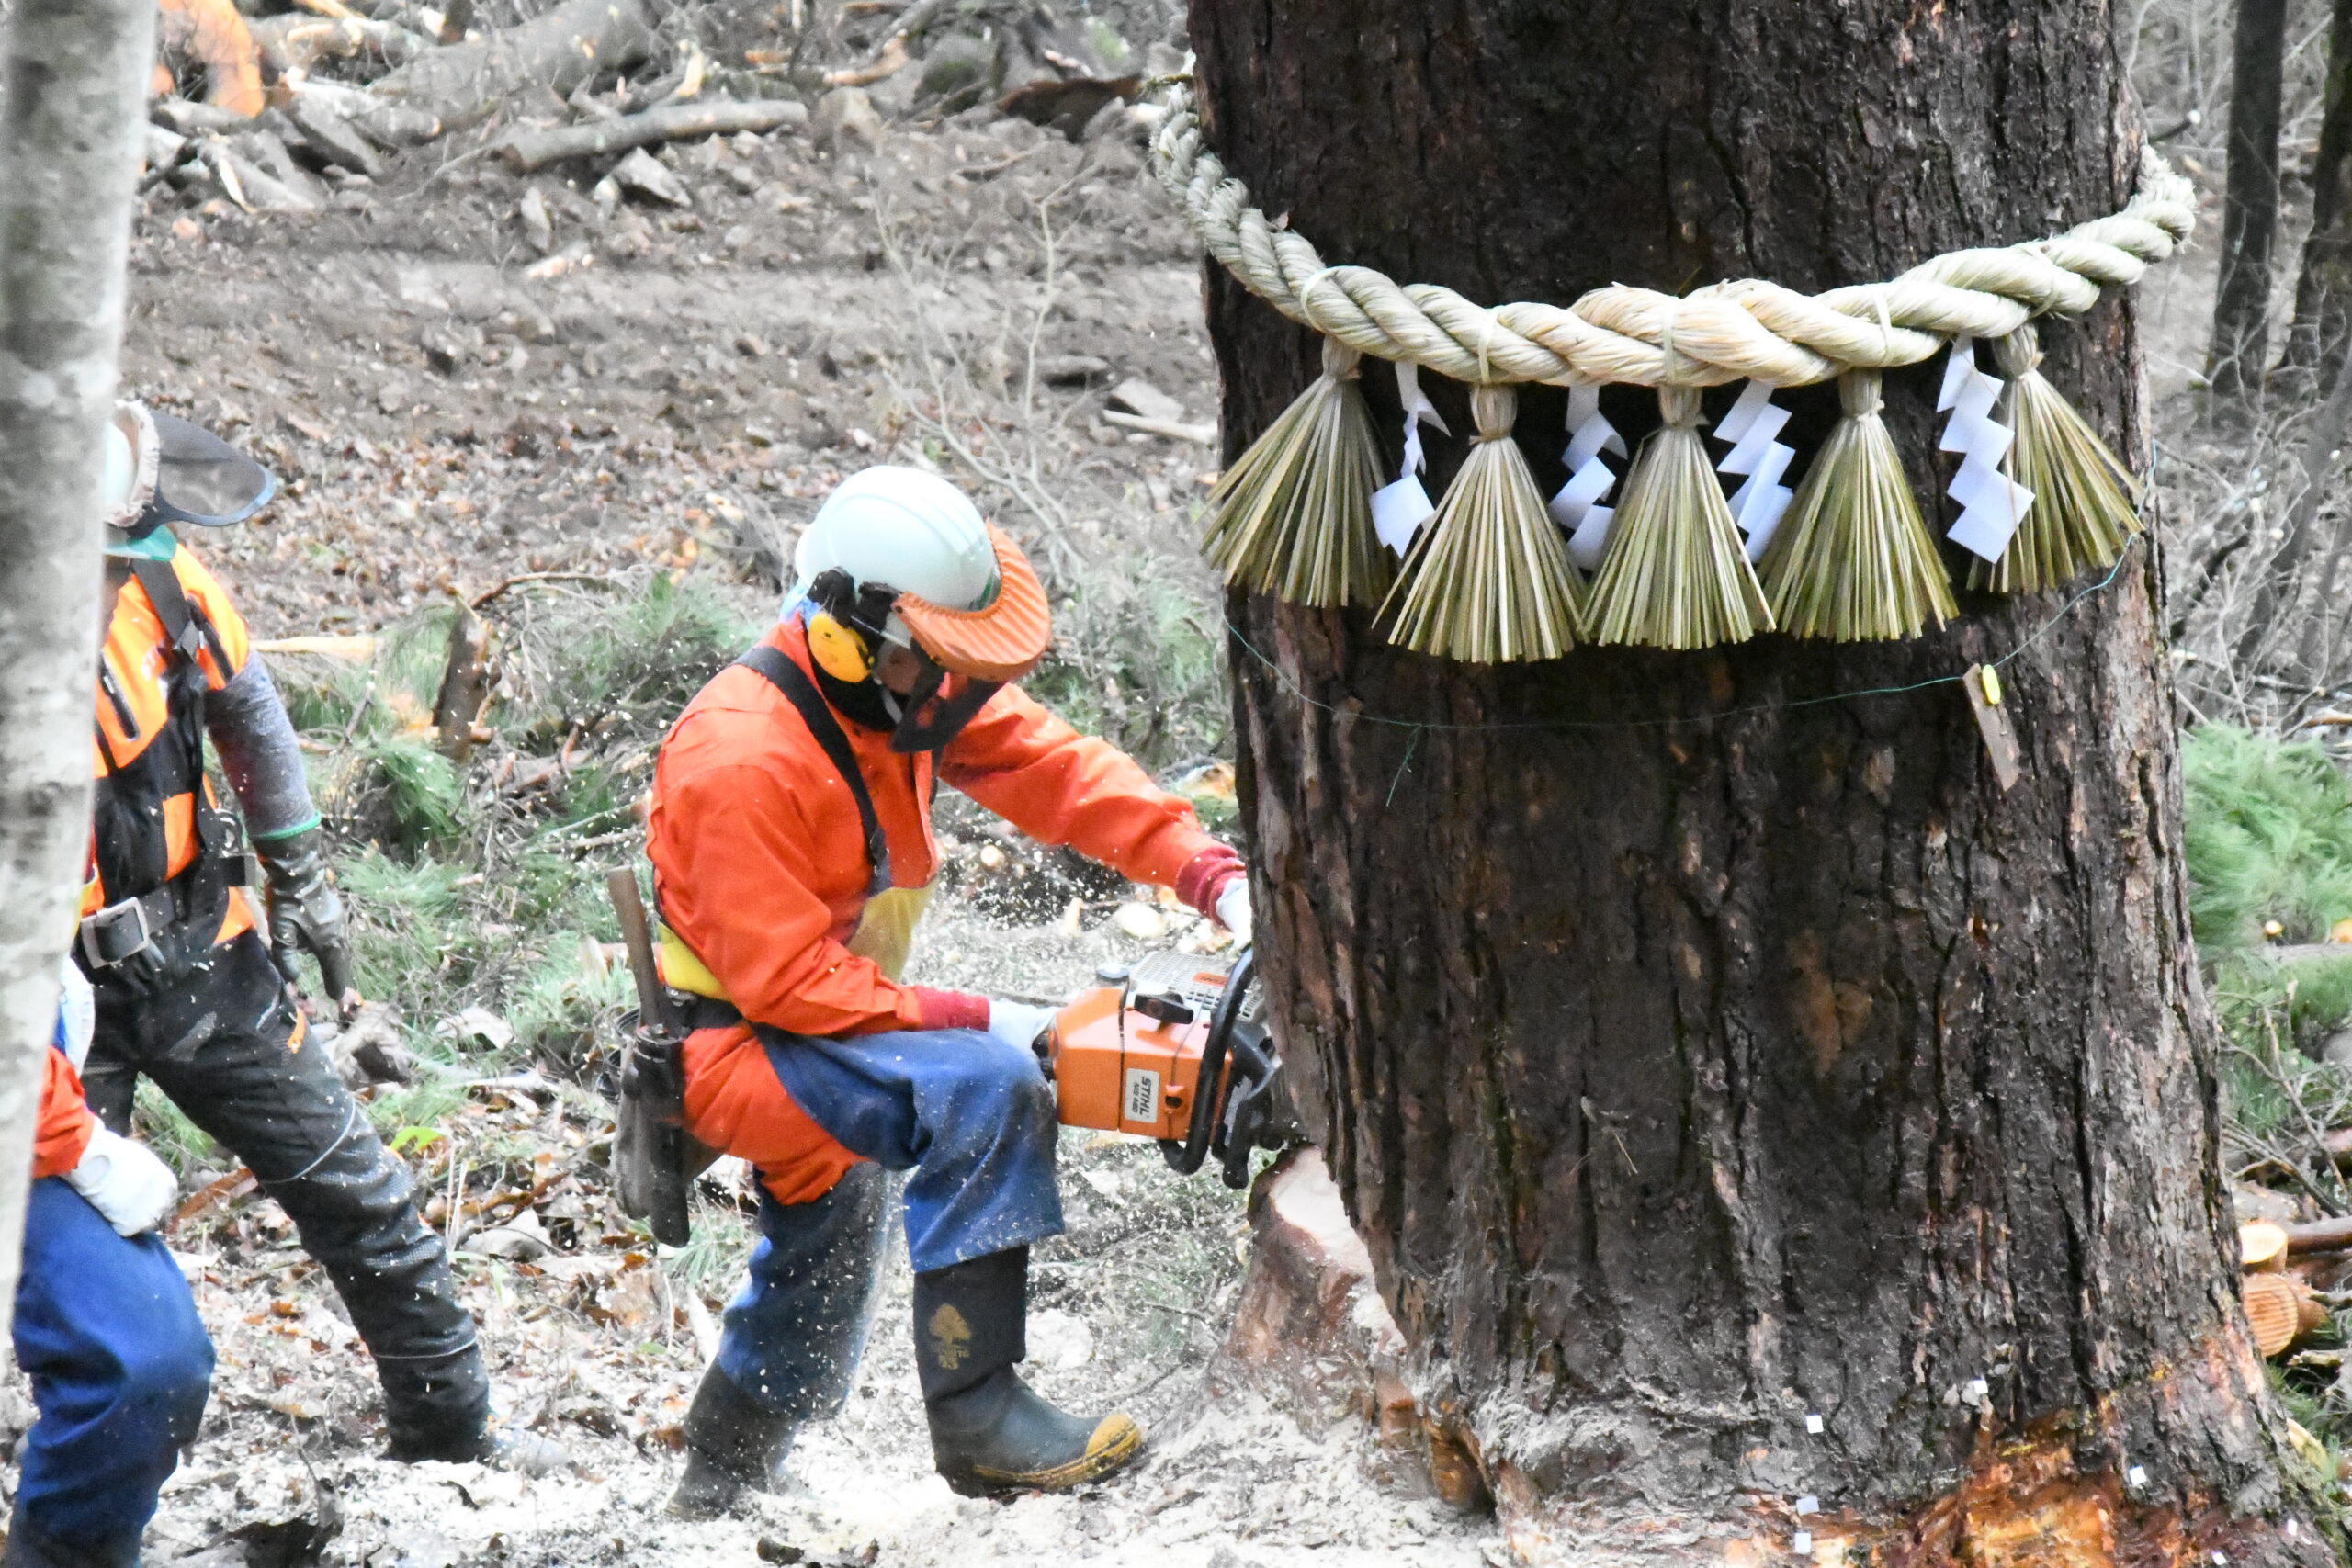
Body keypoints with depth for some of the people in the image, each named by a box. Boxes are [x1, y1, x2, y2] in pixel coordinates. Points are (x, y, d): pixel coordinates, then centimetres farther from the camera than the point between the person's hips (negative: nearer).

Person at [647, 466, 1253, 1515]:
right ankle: (975, 1413, -27)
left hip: (817, 1028, 10)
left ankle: (712, 1492, 52)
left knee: (825, 1272, 30)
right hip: (723, 1048, -10)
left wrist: (1214, 878, -18)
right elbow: (786, 981, -30)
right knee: (984, 1089, -31)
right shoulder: (742, 757, -30)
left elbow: (1052, 766, -7)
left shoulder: (904, 685, -5)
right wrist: (977, 1021, -29)